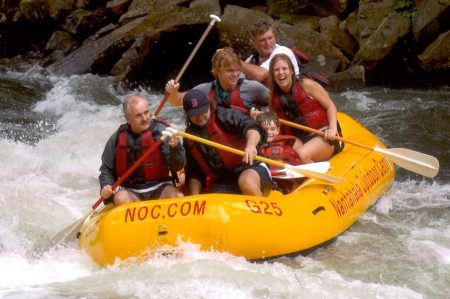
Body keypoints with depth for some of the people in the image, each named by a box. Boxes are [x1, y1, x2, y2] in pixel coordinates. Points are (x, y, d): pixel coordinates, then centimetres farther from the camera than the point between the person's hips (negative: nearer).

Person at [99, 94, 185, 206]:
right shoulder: (117, 139, 0)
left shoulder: (161, 131, -6)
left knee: (178, 197, -29)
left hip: (160, 188, -1)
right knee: (120, 198, -30)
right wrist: (106, 187, -8)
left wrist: (175, 148, -31)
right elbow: (107, 169, 12)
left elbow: (177, 167, -12)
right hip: (130, 192, 1)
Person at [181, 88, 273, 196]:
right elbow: (193, 172, 17)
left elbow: (250, 127, -24)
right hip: (221, 184, 4)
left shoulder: (227, 115, -5)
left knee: (247, 182, -38)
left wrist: (251, 144, -46)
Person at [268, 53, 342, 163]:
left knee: (302, 155, -34)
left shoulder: (306, 85, -5)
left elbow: (330, 106, -3)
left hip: (324, 136, -4)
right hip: (300, 141, 4)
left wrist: (333, 128, -18)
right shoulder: (274, 99, 7)